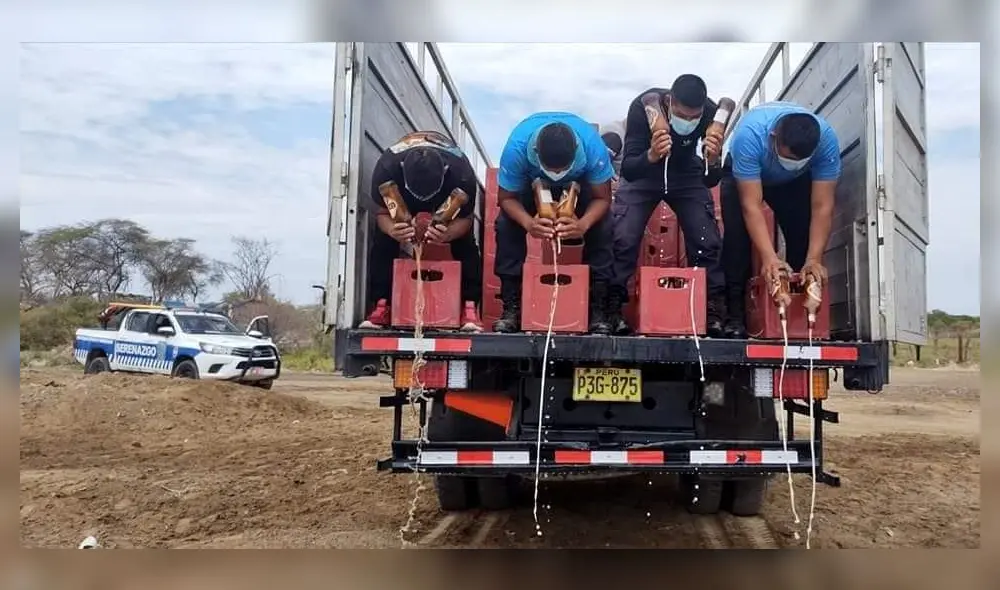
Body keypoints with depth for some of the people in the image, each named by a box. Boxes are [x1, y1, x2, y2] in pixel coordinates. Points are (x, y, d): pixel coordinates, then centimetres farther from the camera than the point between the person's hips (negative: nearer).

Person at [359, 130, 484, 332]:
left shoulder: (462, 173, -42)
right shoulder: (386, 167, -40)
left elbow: (465, 218, -28)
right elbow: (382, 212, -26)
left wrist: (448, 235, -52)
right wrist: (392, 230, -52)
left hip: (450, 196, -1)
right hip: (401, 195, 1)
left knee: (465, 243, -21)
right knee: (383, 241, -19)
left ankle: (470, 307, -17)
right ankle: (381, 306, -13)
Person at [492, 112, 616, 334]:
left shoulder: (593, 147, -39)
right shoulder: (516, 147, -40)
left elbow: (602, 198, -27)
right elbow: (506, 197, -27)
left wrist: (583, 224, -49)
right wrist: (528, 223, -48)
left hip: (581, 182, 0)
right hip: (531, 181, 0)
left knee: (601, 227, -23)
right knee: (506, 224, -21)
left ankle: (597, 308, -13)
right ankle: (511, 306, -11)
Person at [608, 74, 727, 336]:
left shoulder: (712, 113, -26)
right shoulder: (644, 106, -32)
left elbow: (710, 181, -21)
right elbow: (627, 170, -33)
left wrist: (713, 161, -43)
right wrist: (651, 156, -54)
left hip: (686, 176, 2)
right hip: (641, 175, -1)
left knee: (708, 241, -12)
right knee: (624, 239, -18)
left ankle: (714, 312, 0)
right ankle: (615, 309, -5)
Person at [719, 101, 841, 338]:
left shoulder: (827, 139, -35)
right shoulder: (750, 134, -43)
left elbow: (822, 207, -33)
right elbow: (751, 205, -43)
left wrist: (814, 259, -43)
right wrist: (769, 257, -51)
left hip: (795, 182, 3)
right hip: (742, 176, -2)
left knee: (803, 236, -12)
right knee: (738, 236, -22)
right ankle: (735, 314, -16)